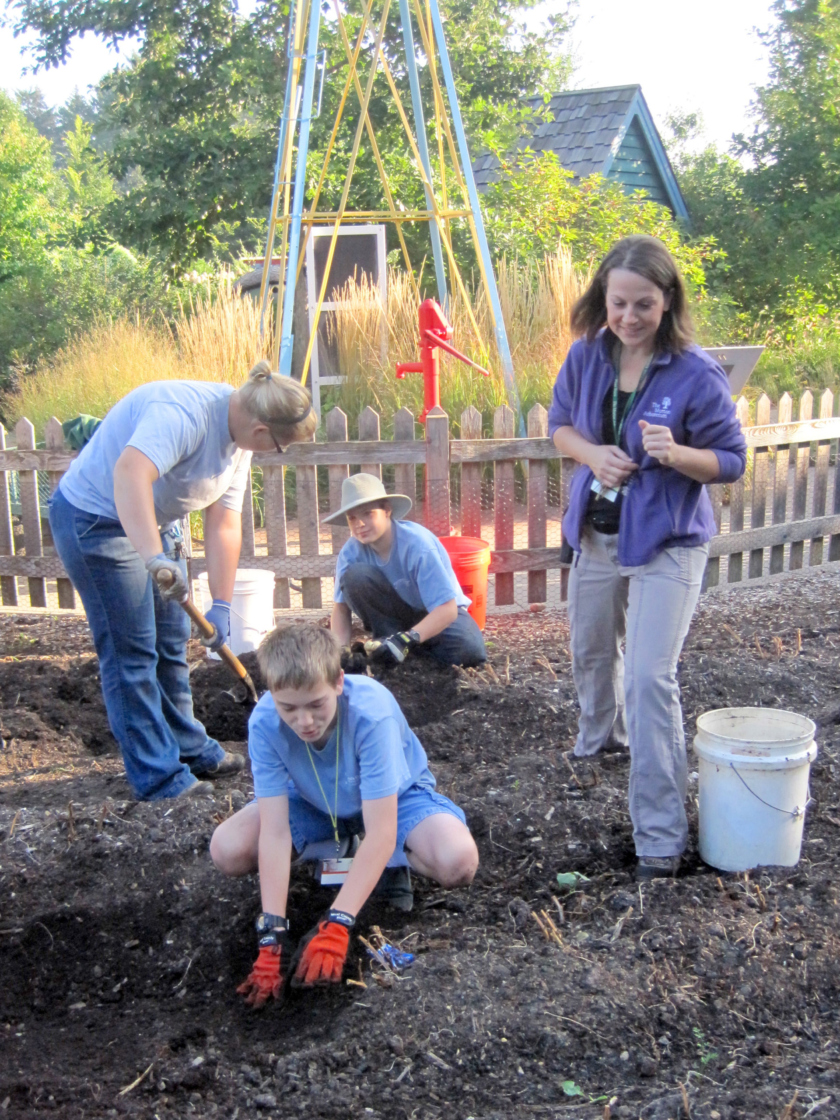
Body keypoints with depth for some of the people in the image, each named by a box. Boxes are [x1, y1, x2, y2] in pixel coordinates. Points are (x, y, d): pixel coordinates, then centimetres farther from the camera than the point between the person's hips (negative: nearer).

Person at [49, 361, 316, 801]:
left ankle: (190, 749, 31)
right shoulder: (182, 413, -31)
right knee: (131, 651, -5)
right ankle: (159, 777, 4)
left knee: (171, 643, 16)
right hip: (93, 519, -9)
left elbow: (223, 525, -1)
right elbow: (130, 472, -47)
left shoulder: (238, 441, -1)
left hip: (151, 524, 9)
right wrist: (153, 557, -57)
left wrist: (221, 605, -6)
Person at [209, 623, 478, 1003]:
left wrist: (335, 926, -45)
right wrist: (273, 932, -38)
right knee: (227, 850, -20)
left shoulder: (372, 712, -39)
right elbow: (275, 831, -30)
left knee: (458, 862, -32)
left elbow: (380, 835, -39)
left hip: (394, 795, -3)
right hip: (316, 800, 4)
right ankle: (339, 849, 3)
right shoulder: (264, 723, -30)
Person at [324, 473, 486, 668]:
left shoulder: (417, 544, -29)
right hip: (395, 613, 3)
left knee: (470, 653, -34)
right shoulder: (352, 551, -16)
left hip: (438, 613, -2)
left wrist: (407, 640, -44)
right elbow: (341, 608, -9)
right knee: (354, 576, -26)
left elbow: (447, 608, -31)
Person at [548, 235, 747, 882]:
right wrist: (592, 453, -13)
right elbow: (560, 425, 9)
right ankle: (601, 739, 57)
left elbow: (732, 461, -12)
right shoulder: (587, 357, -5)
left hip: (667, 542, -5)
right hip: (598, 533, 6)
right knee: (591, 651, 24)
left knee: (650, 678, -13)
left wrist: (675, 453, -32)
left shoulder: (697, 375, -19)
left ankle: (661, 835, -3)